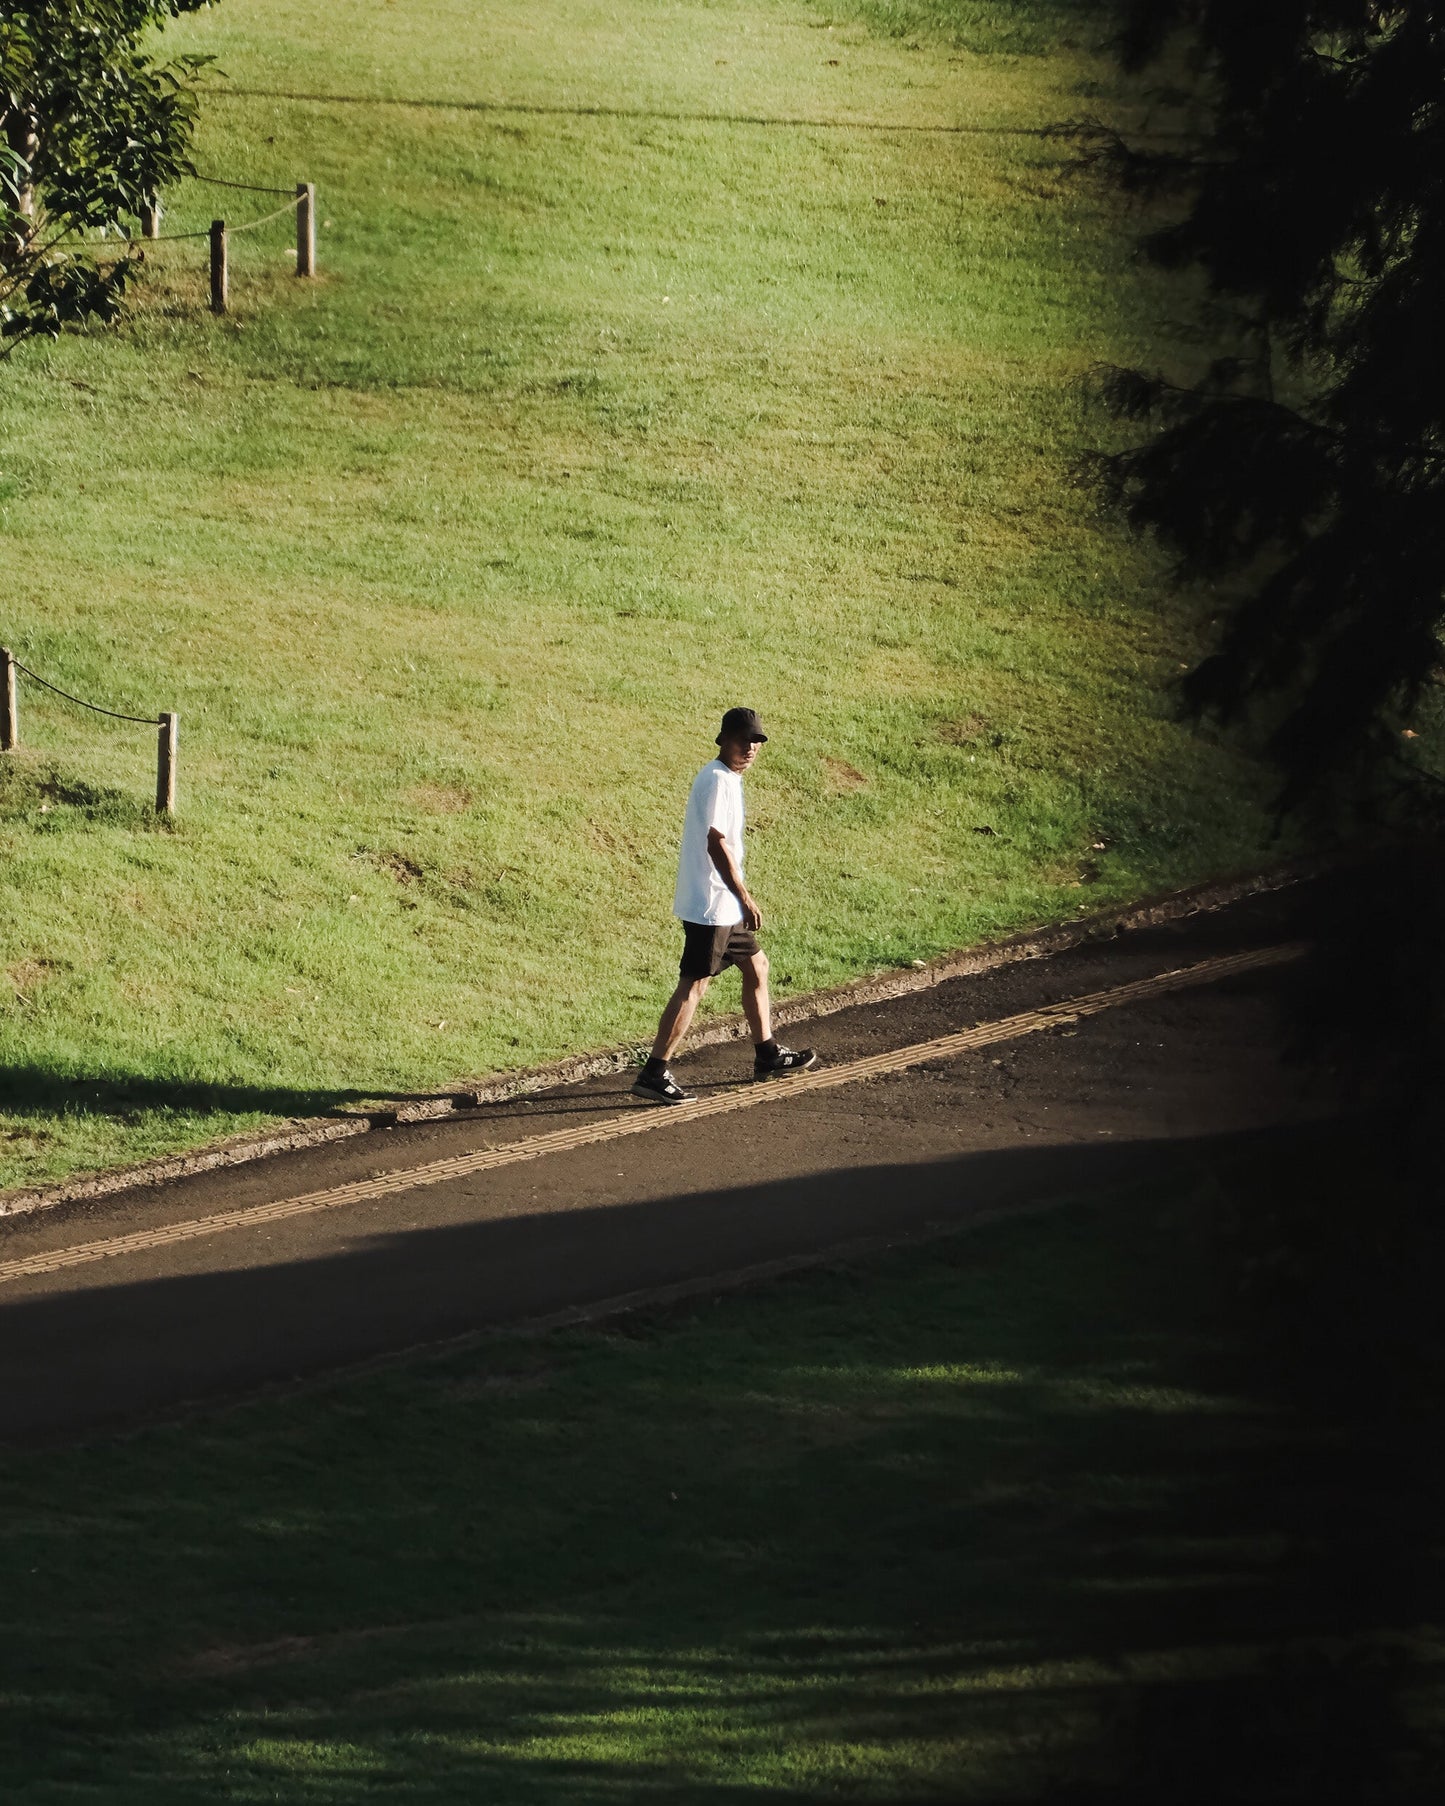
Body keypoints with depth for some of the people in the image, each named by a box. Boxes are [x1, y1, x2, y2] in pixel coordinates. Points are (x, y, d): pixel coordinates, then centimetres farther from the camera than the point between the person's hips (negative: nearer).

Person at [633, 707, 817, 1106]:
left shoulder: (729, 778, 14)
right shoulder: (718, 781, -17)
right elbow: (716, 843, -21)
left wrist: (741, 895, 21)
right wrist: (745, 899, -16)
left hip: (722, 905, 10)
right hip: (711, 904, -10)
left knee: (756, 965, 20)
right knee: (694, 984, -10)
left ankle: (767, 1056, 33)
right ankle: (654, 1074, -11)